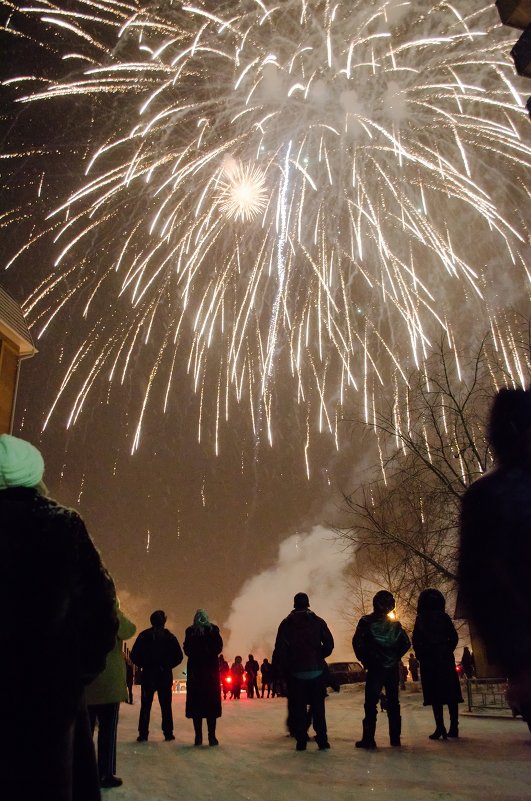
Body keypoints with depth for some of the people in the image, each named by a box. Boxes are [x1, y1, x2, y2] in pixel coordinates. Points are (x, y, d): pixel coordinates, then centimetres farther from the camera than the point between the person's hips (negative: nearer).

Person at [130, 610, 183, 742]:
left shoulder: (143, 635, -2)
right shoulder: (170, 637, -3)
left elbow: (134, 656, -4)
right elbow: (178, 657, -4)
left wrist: (144, 665, 9)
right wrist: (167, 665, 8)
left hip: (148, 675, 0)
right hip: (165, 675, 0)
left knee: (146, 705, 6)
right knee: (166, 705, 7)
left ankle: (143, 734, 3)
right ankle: (168, 733, 7)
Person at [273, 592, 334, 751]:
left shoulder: (286, 623, 0)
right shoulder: (318, 621, 2)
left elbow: (279, 649, -4)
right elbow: (329, 644, -2)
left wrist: (282, 668, 4)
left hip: (295, 673, -1)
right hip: (316, 671, 1)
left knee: (298, 707, 6)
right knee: (318, 707, 8)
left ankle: (301, 740, 5)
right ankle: (322, 739, 5)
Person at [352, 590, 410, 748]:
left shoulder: (366, 621, -7)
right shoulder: (395, 624, 5)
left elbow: (357, 642, -13)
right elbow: (406, 643, 5)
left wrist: (364, 660, -1)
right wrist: (395, 657, 12)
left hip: (375, 668, -4)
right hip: (393, 668, 4)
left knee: (371, 703, 0)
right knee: (393, 703, 13)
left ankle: (368, 738, -3)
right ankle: (395, 738, 16)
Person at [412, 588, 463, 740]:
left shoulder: (421, 619, 0)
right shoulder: (444, 617, 5)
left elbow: (416, 641, -4)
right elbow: (454, 637, 4)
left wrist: (421, 657, 7)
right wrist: (447, 651, 13)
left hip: (428, 659, -2)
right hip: (446, 659, 2)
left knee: (435, 694, -2)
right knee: (451, 693, 7)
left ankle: (440, 728, -7)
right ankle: (454, 727, 7)